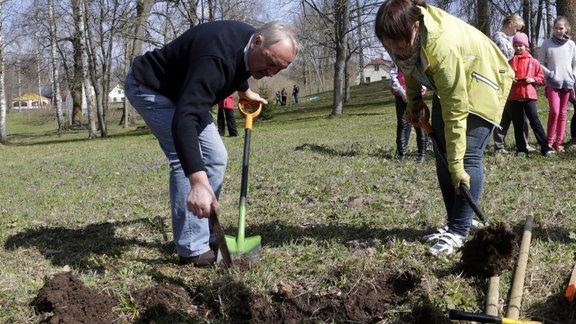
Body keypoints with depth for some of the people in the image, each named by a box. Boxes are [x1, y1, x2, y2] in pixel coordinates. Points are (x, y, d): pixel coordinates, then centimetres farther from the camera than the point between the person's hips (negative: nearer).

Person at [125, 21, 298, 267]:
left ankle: (205, 238, 10)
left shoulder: (249, 43, -10)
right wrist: (198, 182, -60)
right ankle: (193, 249, -15)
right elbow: (184, 119, -50)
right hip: (149, 87, -9)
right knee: (187, 158, -21)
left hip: (182, 89, 9)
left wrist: (244, 91, 30)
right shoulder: (217, 57, -39)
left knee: (215, 156, 3)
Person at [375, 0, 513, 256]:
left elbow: (455, 111, -37)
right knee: (442, 156, 4)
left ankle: (460, 232, -11)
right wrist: (412, 99, 5)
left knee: (468, 156, -15)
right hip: (447, 84, 8)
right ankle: (454, 223, 12)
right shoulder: (405, 33, -20)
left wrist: (456, 165, -34)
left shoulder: (442, 46, -41)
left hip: (480, 84, -8)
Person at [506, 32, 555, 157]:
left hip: (529, 95, -2)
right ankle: (521, 149, 12)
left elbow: (541, 78, 6)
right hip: (513, 97, 2)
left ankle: (545, 148, -6)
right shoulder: (510, 62, 9)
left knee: (535, 121, -8)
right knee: (518, 124, 6)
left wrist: (533, 79, -12)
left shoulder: (533, 62, 5)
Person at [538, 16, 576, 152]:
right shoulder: (547, 43, 2)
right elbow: (540, 63, 3)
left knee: (563, 113, 5)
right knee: (554, 111, -16)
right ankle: (549, 141, -6)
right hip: (552, 83, -2)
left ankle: (559, 142, 10)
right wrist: (550, 74, -10)